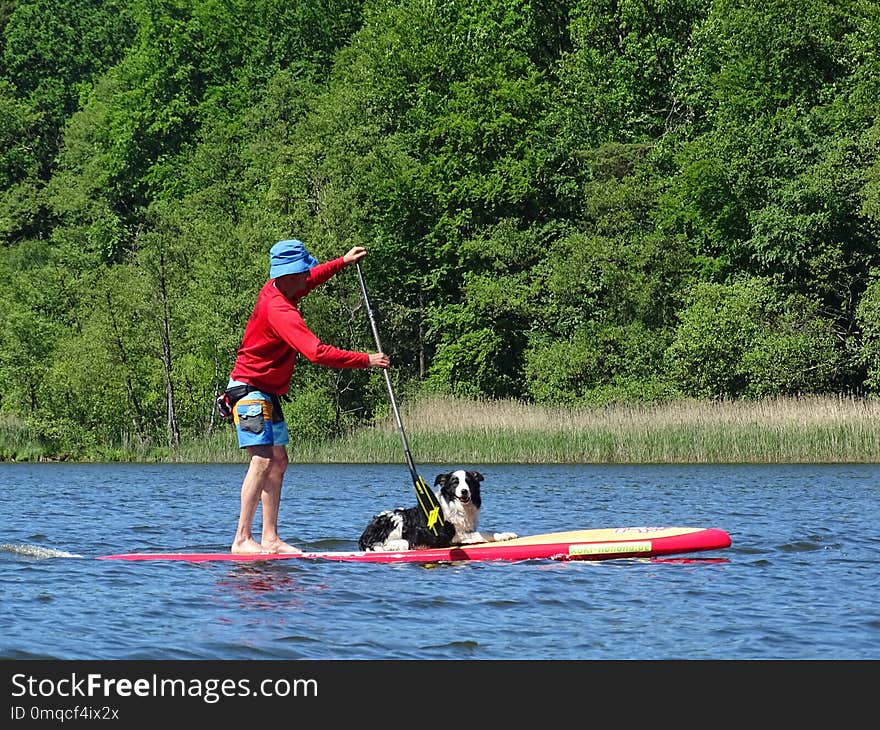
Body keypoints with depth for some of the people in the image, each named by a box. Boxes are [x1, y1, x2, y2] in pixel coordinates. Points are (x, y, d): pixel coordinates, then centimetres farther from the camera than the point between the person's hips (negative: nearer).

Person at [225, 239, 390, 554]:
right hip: (250, 390, -11)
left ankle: (270, 539, 10)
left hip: (266, 392, 11)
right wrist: (366, 360, -26)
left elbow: (307, 282, 31)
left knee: (278, 461, 9)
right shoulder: (279, 310, -26)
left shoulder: (275, 290, 4)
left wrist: (342, 262, 32)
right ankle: (242, 539, -20)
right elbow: (316, 352, -33)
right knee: (263, 460, -19)